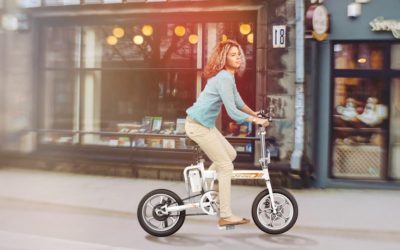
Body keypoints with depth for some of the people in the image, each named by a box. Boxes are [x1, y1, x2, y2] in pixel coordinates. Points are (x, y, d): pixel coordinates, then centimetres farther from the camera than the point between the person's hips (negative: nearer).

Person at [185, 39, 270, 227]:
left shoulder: (227, 76, 12)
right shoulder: (224, 78, -20)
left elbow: (238, 102, 20)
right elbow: (232, 112, -24)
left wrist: (255, 114, 13)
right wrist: (256, 120, -18)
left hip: (204, 123, 10)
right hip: (198, 125, -10)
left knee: (230, 154, 16)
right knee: (225, 166, -5)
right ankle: (226, 216, 2)